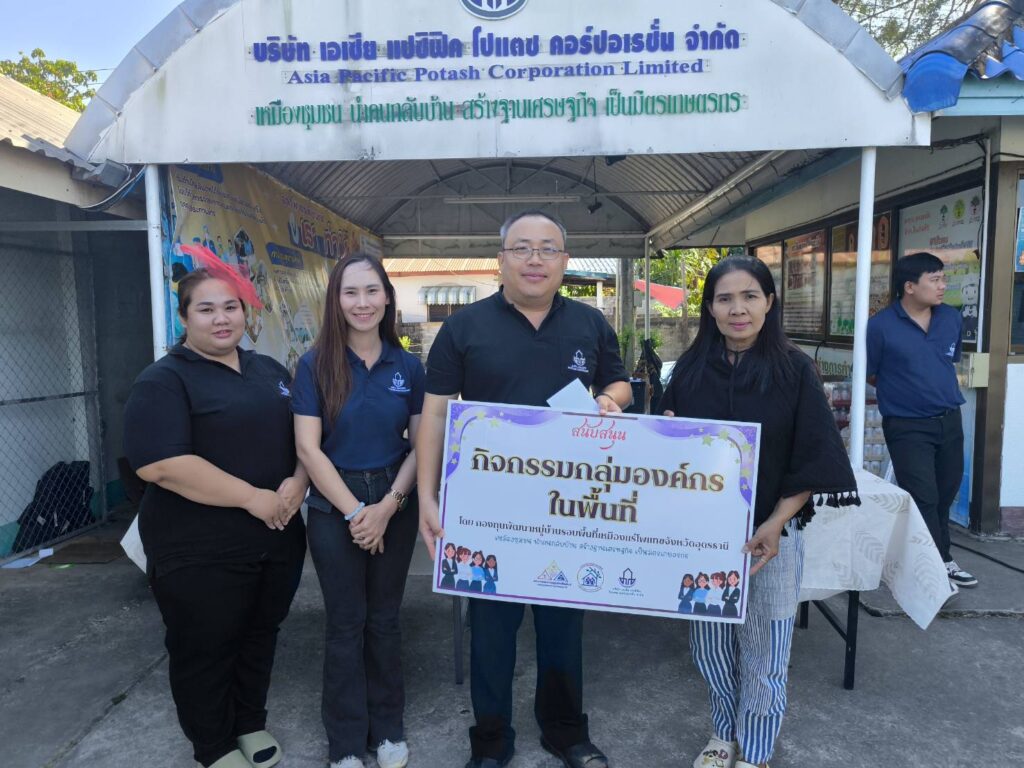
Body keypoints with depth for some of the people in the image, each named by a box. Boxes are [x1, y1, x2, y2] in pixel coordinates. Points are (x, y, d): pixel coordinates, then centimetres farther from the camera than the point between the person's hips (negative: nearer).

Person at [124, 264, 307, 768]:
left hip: (276, 538, 6)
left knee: (259, 636, 20)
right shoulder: (164, 381, -10)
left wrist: (297, 483, -8)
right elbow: (160, 465, -22)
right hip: (201, 551, -5)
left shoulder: (269, 371, 10)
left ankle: (251, 723, 41)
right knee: (205, 650, 11)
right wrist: (253, 498, -22)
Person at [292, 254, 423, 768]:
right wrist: (355, 510, -13)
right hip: (335, 509, -2)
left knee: (385, 618, 14)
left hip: (396, 506, 2)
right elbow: (308, 448, -9)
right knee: (346, 624, 9)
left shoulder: (408, 367, 0)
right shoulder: (315, 364, -7)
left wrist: (387, 505, -10)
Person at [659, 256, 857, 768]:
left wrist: (775, 523, -16)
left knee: (762, 653, 10)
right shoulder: (690, 369, 0)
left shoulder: (794, 370, -7)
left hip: (769, 534, -2)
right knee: (710, 644, 15)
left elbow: (813, 458, -8)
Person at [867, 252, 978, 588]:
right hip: (908, 428, -6)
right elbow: (870, 375, -3)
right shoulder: (881, 326, -13)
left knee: (945, 494, 16)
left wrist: (943, 393, 14)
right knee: (924, 499, -2)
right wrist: (902, 392, 4)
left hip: (950, 421, 6)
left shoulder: (952, 318, 3)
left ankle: (937, 560, 32)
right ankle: (940, 564, 13)